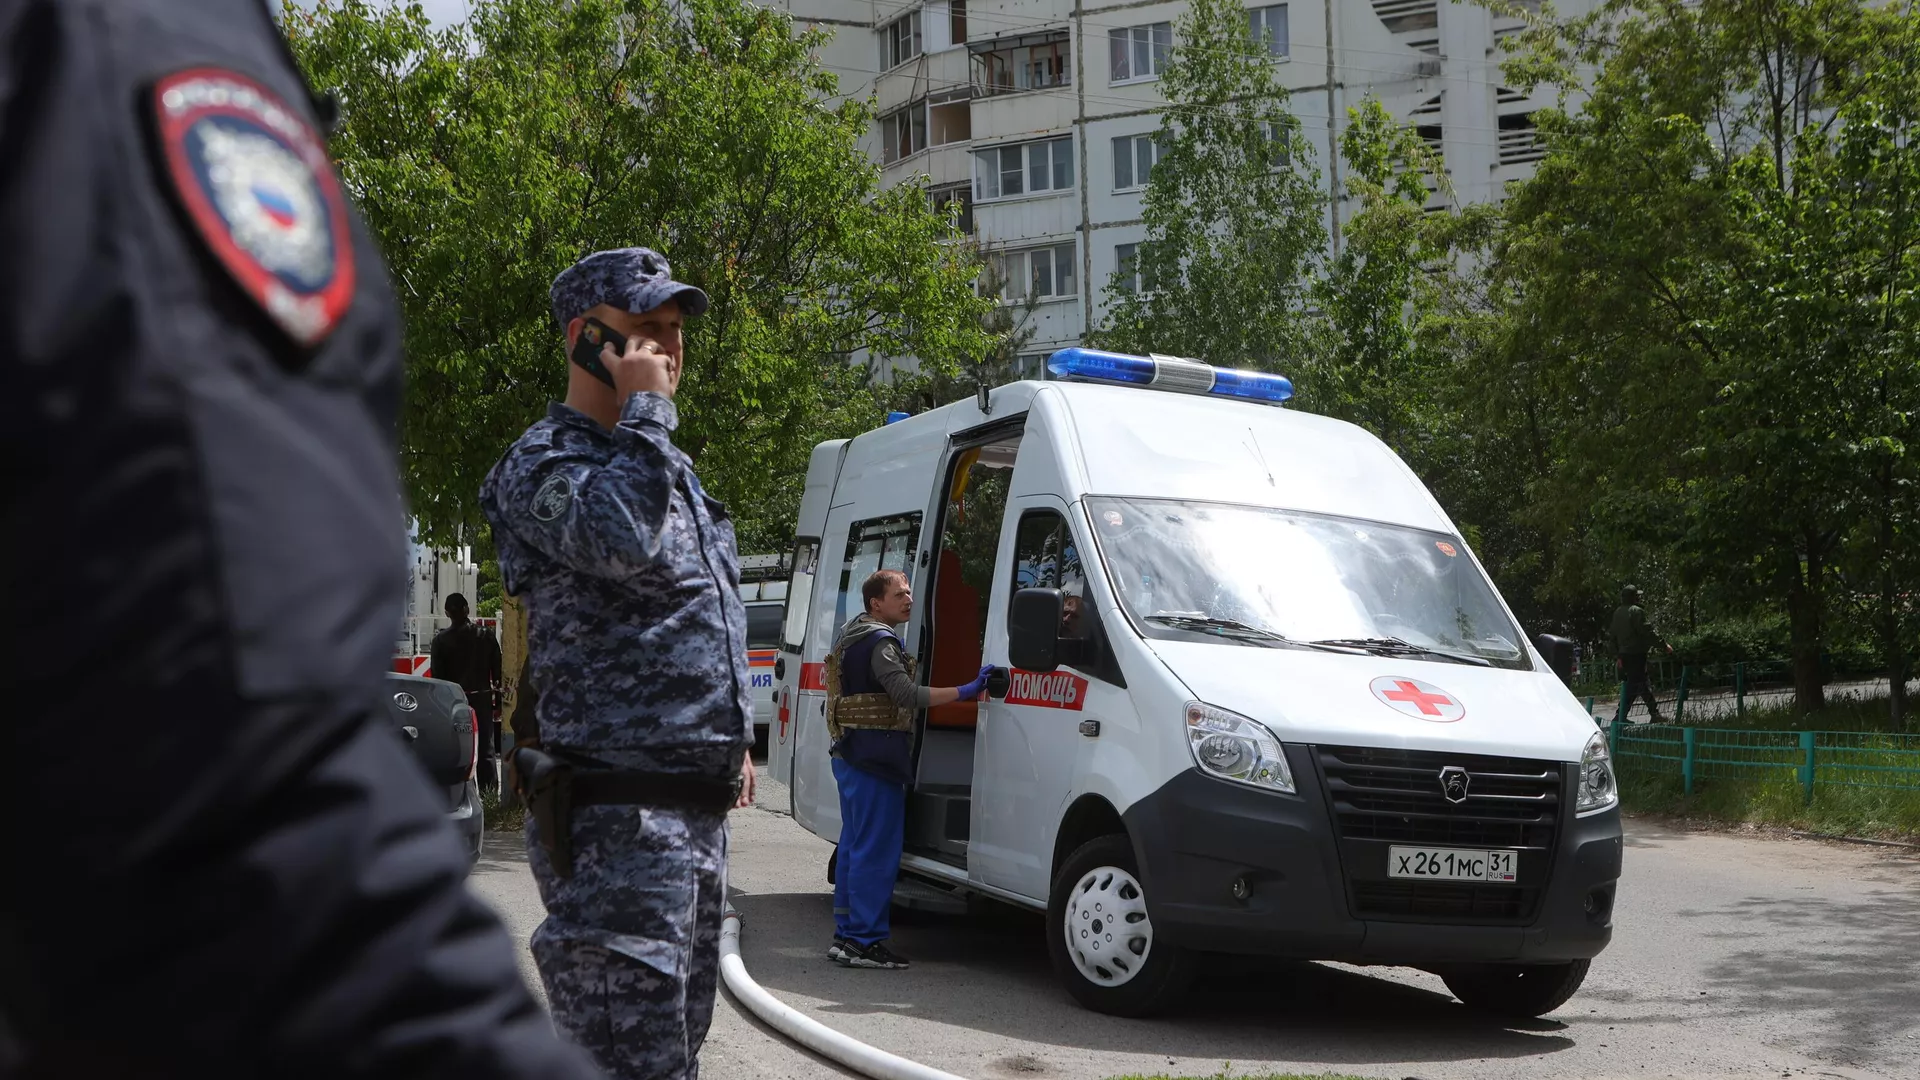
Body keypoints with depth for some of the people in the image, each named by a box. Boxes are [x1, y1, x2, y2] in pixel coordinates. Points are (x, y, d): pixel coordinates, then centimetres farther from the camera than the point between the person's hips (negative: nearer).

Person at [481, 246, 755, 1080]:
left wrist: (733, 741, 27)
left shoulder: (664, 465, 20)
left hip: (697, 811, 9)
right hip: (617, 818, -9)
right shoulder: (543, 462, -9)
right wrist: (644, 408, -17)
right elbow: (621, 541, -32)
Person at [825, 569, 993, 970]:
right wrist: (964, 692, -31)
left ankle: (845, 935, 20)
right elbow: (907, 695, -26)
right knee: (877, 851, -7)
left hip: (850, 757, 11)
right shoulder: (880, 641, -15)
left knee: (854, 845, 15)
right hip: (875, 760, -11)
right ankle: (862, 941, -6)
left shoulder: (853, 636, 19)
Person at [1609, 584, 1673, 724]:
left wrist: (1617, 656, 18)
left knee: (1644, 685, 16)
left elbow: (1612, 636, 15)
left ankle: (1655, 714, 20)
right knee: (1634, 686, -6)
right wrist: (1664, 645, -9)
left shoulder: (1618, 612, 13)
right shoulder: (1636, 611, -13)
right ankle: (1620, 716, -9)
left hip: (1624, 654, 9)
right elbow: (1647, 632, -17)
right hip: (1636, 654, -9)